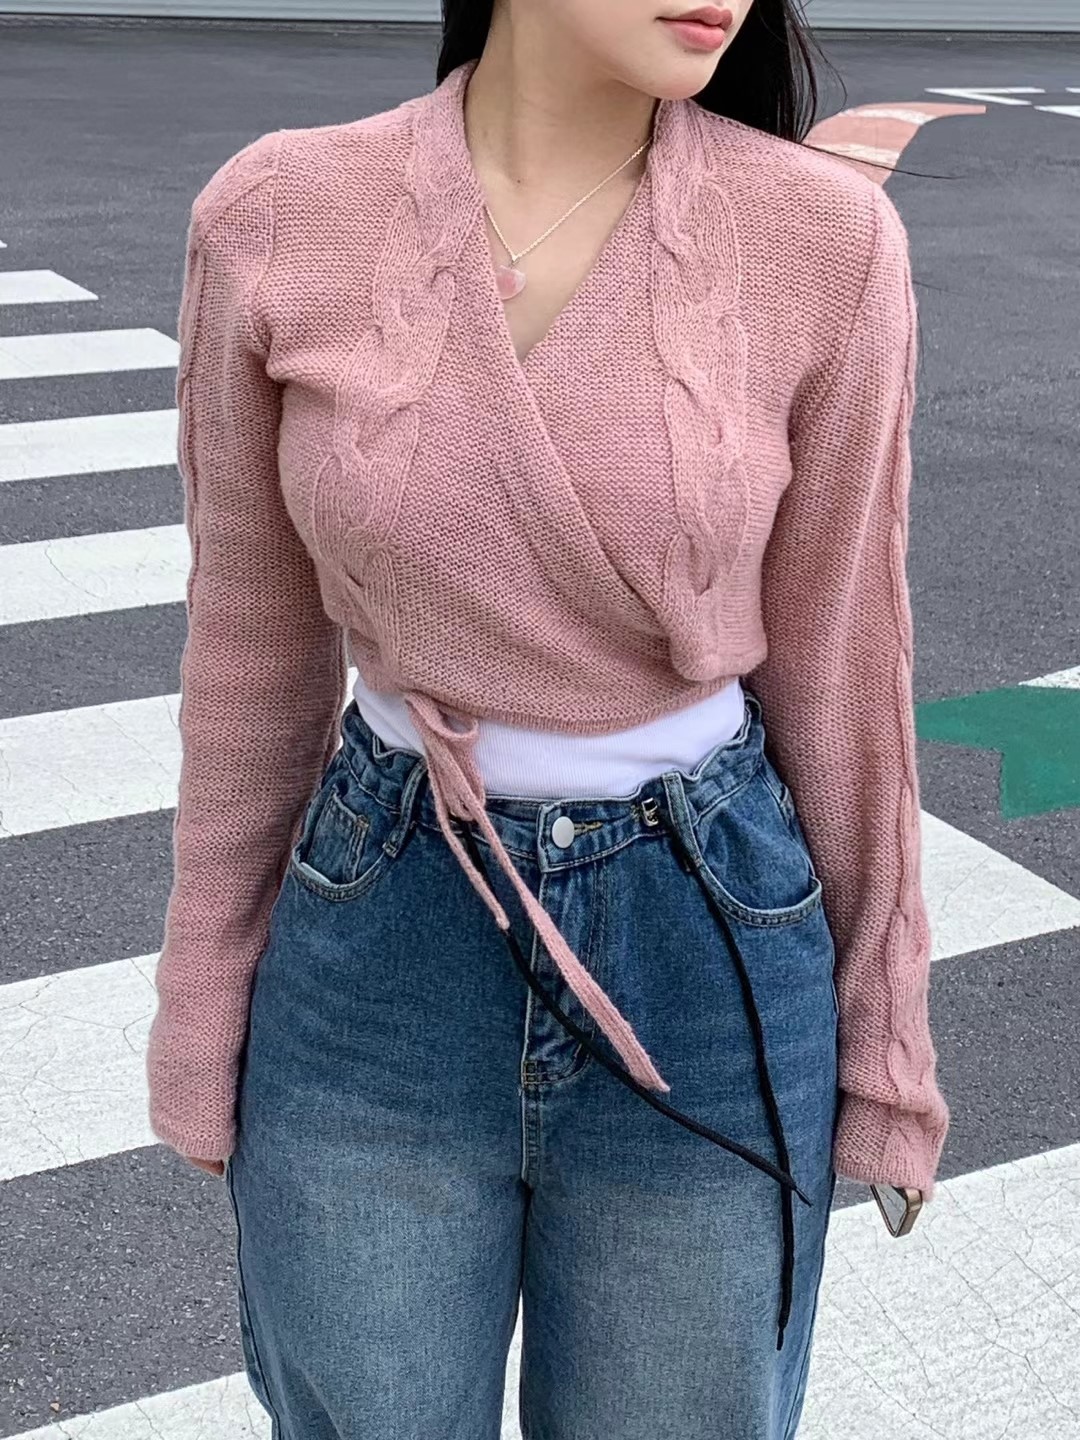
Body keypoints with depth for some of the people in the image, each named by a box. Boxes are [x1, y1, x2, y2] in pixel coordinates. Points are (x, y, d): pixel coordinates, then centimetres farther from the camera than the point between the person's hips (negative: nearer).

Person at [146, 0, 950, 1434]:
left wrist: (883, 1043, 5)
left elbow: (835, 658, -2)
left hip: (709, 956, 0)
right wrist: (209, 1018, 6)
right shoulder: (277, 217, -10)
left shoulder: (825, 238, -12)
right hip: (379, 960, 1)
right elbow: (256, 647, 0)